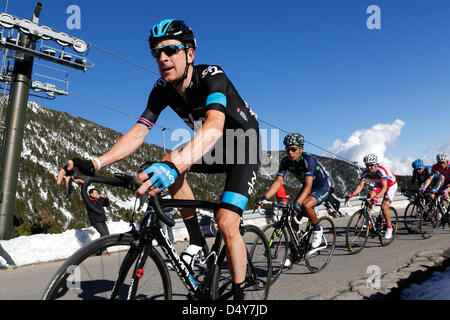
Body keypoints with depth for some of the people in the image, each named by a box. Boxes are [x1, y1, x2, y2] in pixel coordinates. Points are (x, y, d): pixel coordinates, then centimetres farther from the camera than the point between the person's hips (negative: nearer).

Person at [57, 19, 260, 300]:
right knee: (167, 165, -21)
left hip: (244, 149, -5)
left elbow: (215, 126, -47)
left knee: (227, 224, -19)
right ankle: (196, 240, -6)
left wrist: (174, 166, -64)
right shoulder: (163, 89, -10)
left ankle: (239, 293, 2)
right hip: (214, 150, 6)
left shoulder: (211, 76, -28)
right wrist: (94, 164, -32)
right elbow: (138, 132, -17)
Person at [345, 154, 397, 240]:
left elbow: (384, 187, -45)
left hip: (391, 185, -5)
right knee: (370, 195, -25)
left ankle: (389, 228, 1)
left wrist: (376, 197, -62)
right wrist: (351, 195, -41)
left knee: (384, 207, -21)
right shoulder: (365, 172, -20)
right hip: (379, 185, 5)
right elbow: (360, 185, -25)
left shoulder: (381, 170, -36)